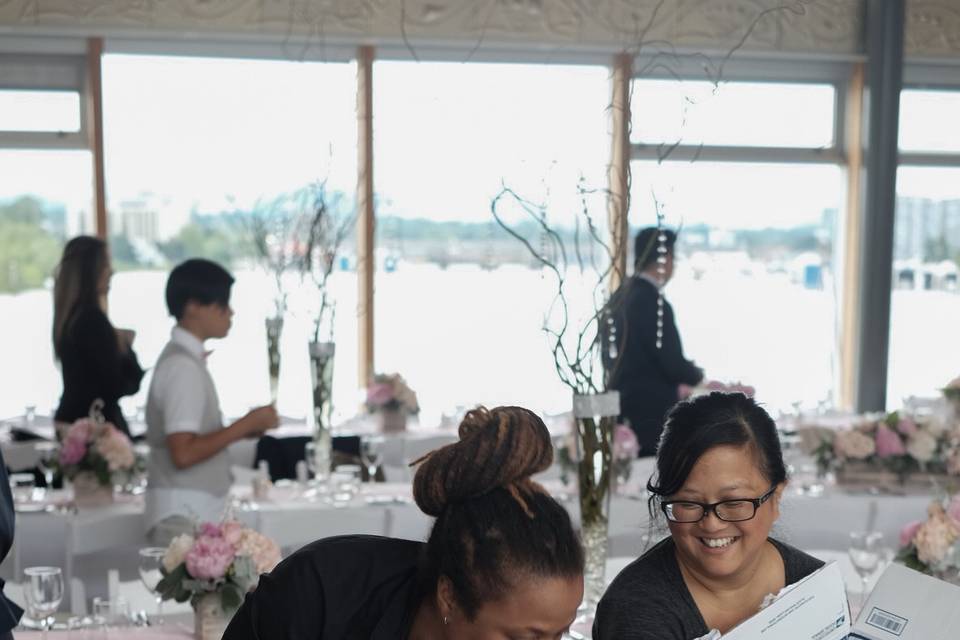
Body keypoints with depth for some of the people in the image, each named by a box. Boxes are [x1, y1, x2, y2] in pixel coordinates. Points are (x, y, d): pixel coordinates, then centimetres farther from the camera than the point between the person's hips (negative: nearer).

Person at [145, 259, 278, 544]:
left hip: (193, 511, 9)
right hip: (184, 517, -9)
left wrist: (246, 427, 7)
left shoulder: (184, 358, 12)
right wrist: (245, 425, -16)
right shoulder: (183, 366, -17)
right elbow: (184, 453, -22)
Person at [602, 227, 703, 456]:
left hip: (623, 411, 9)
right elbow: (673, 364, -16)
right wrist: (697, 374, 4)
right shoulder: (653, 304, -18)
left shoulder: (617, 297, 8)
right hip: (652, 415, -9)